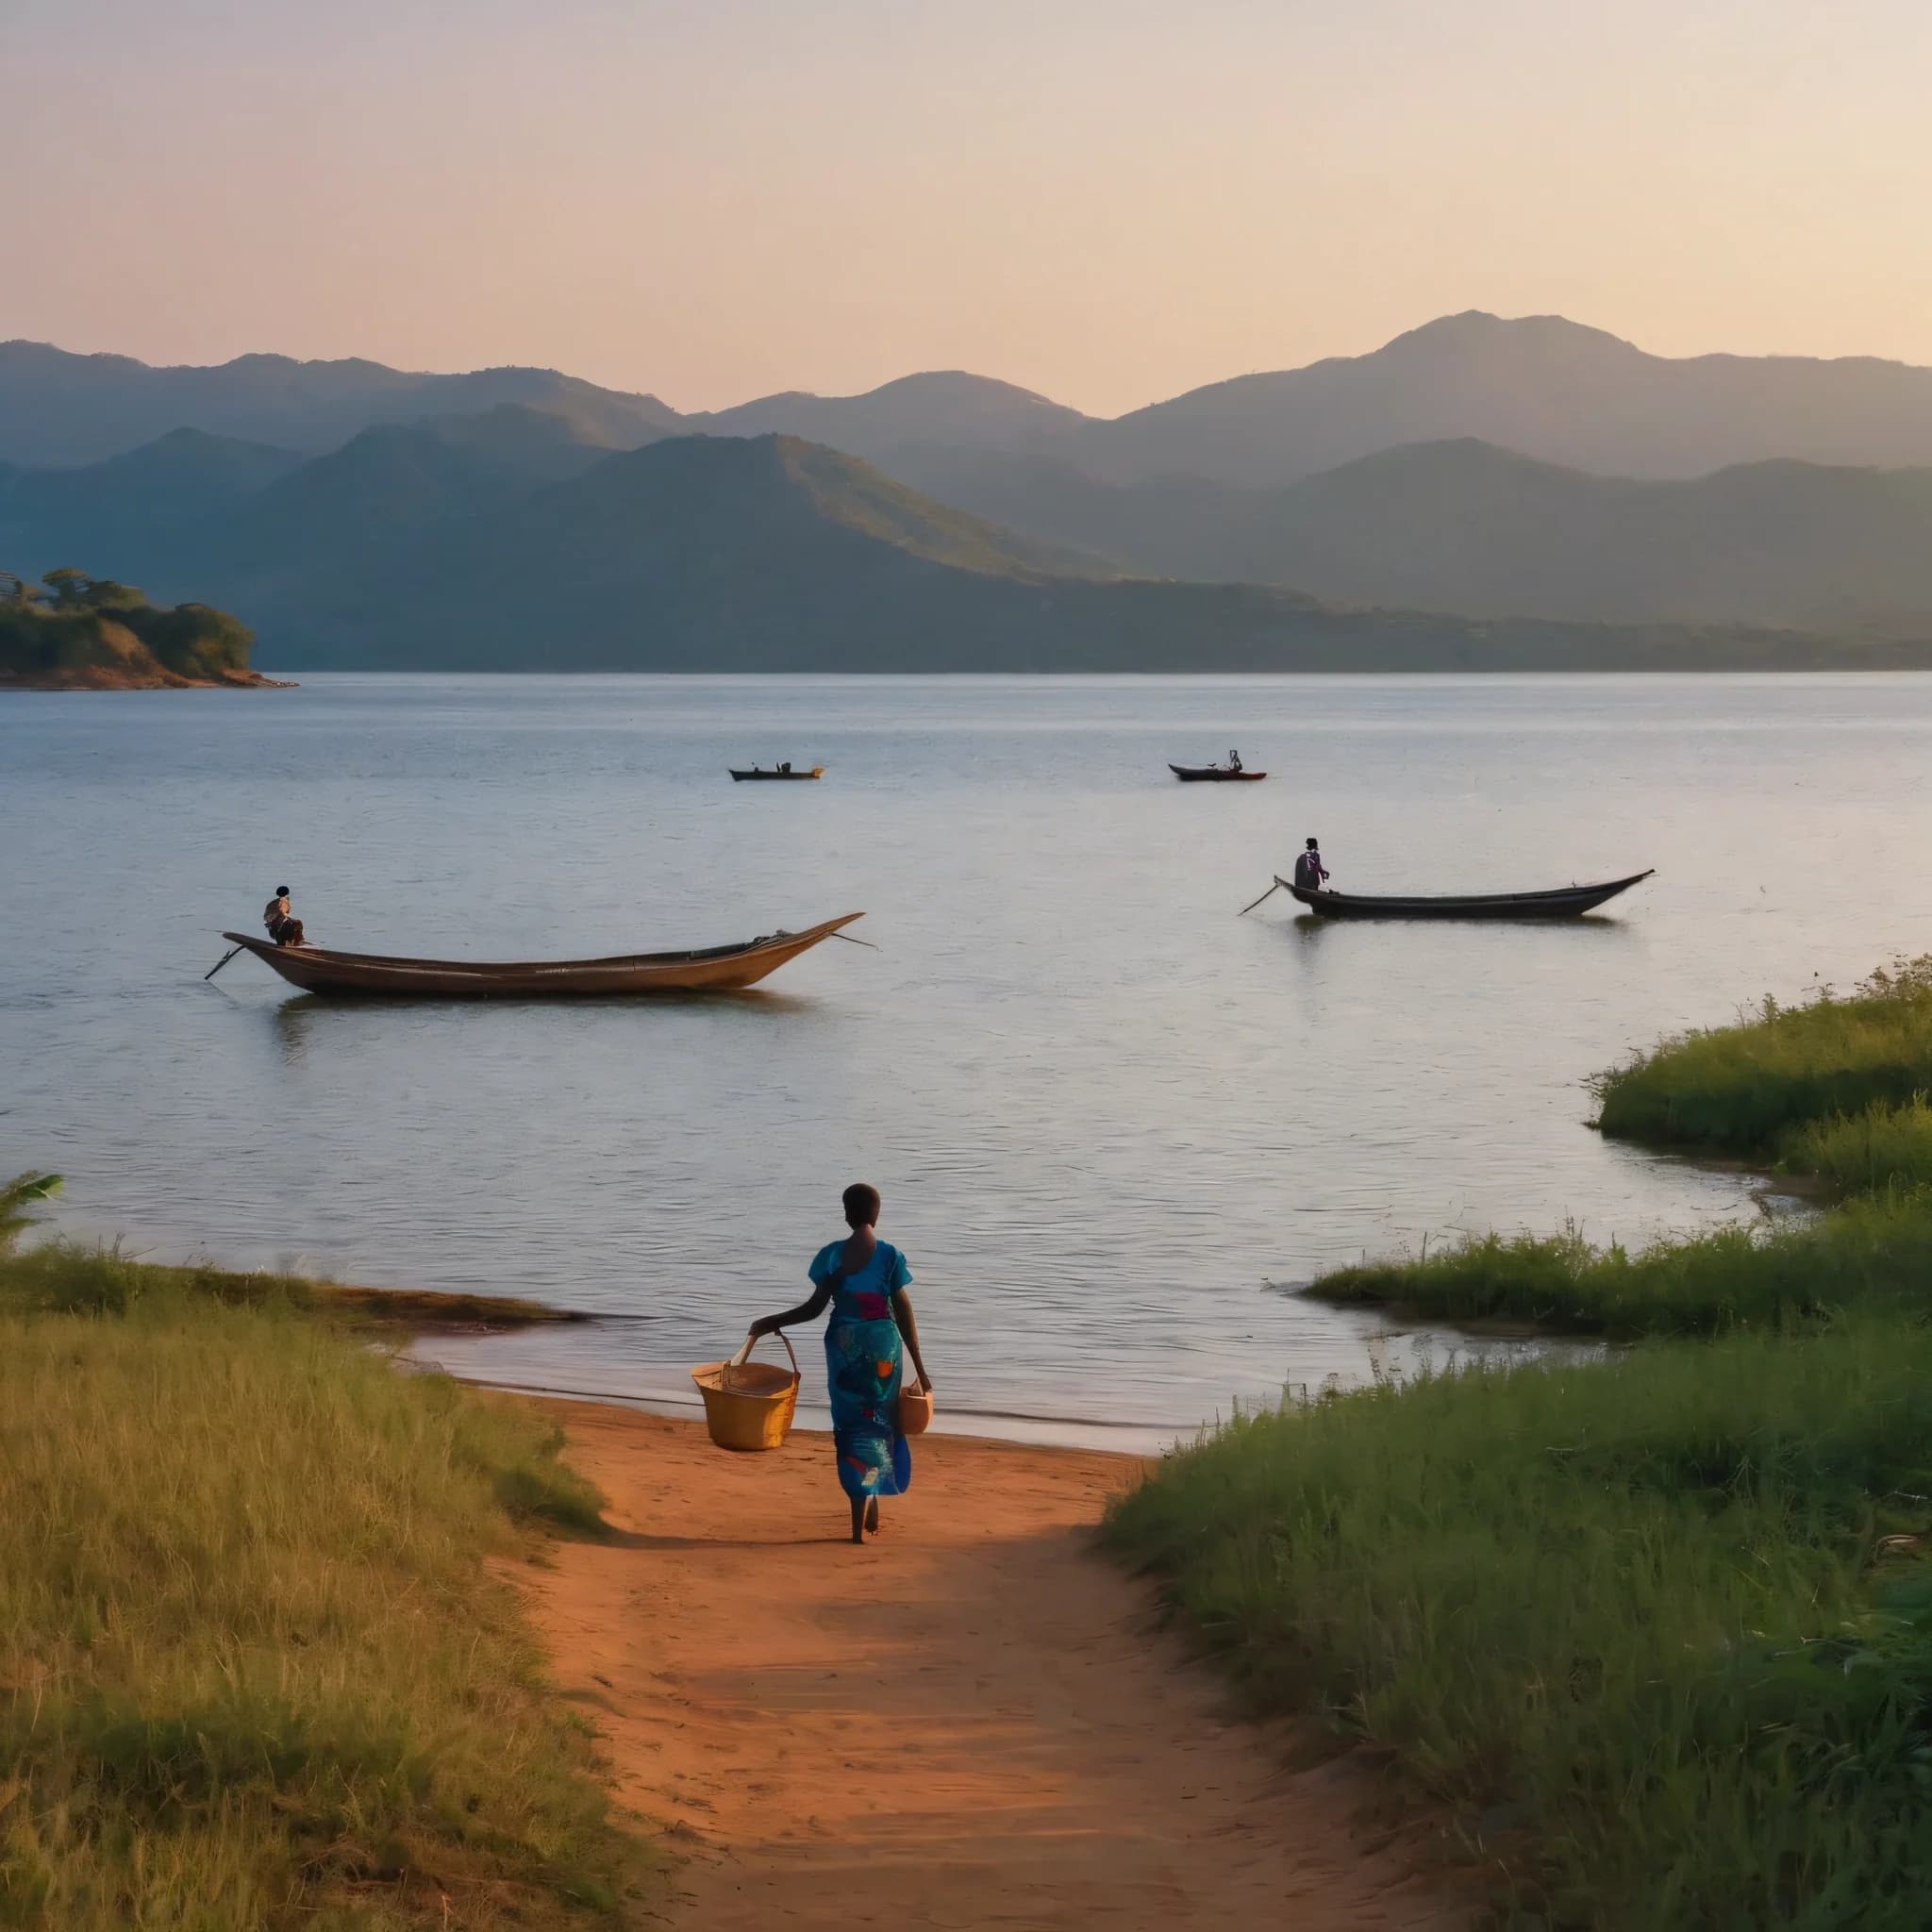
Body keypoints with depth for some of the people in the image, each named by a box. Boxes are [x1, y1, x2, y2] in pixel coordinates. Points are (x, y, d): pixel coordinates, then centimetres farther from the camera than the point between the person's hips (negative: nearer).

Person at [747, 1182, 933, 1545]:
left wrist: (771, 1323, 9)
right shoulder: (891, 1256, -4)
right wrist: (920, 1368, 3)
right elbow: (904, 1314, -3)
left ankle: (862, 1519, 5)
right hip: (883, 1346, 0)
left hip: (844, 1347, 0)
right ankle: (871, 1510, 20)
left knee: (852, 1425, 8)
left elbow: (815, 1307, -5)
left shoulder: (831, 1255, -5)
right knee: (879, 1423, 15)